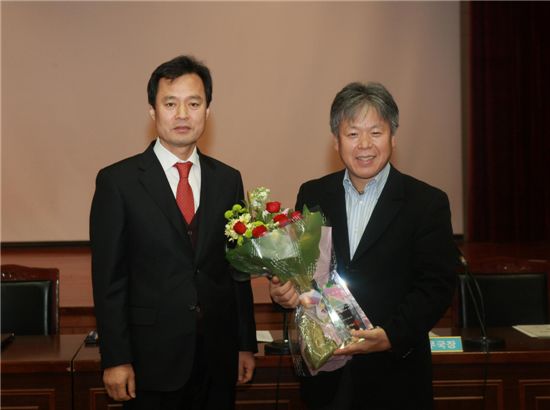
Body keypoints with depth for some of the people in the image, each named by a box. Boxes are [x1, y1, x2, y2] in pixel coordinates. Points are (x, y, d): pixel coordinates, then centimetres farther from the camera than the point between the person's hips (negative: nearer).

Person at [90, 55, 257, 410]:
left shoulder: (228, 180, 6)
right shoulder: (118, 181, -5)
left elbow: (238, 267, 9)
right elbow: (108, 278, -5)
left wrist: (246, 344, 9)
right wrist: (115, 359, -8)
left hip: (218, 357, 3)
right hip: (152, 357, -3)